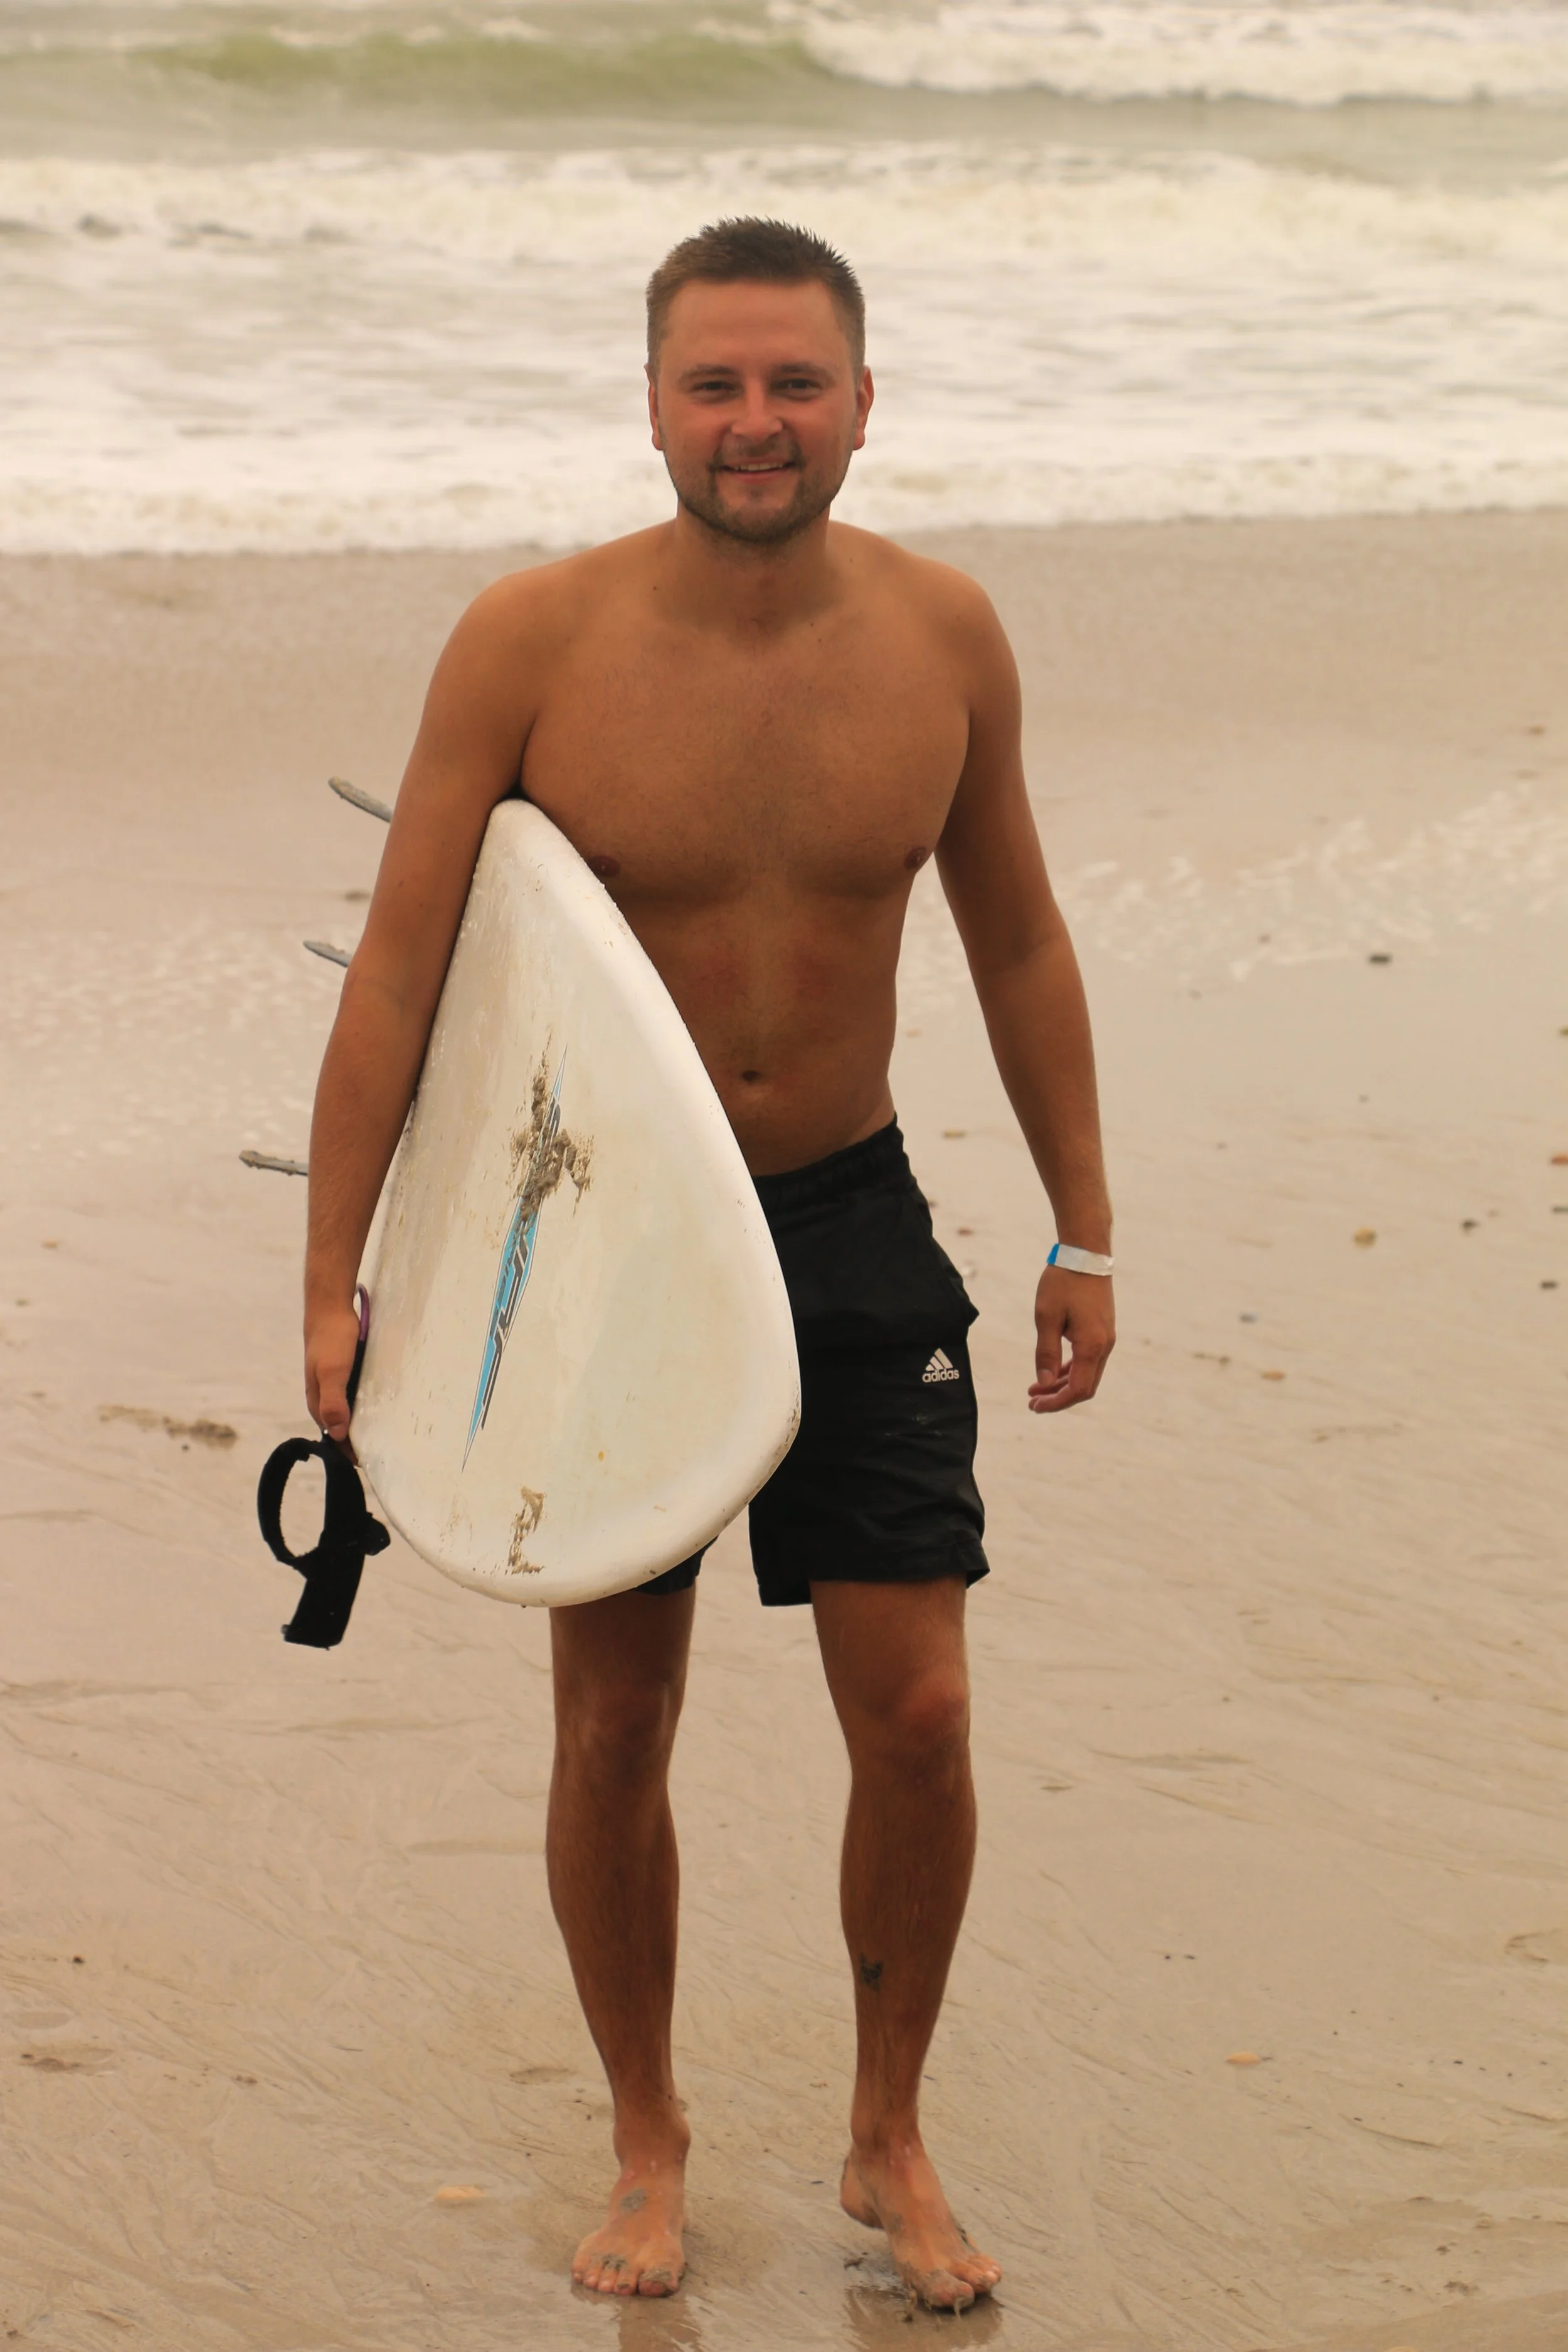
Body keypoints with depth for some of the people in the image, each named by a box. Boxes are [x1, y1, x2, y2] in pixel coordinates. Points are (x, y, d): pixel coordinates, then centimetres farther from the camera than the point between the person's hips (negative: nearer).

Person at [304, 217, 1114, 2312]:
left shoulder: (942, 636, -6)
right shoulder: (530, 644, -15)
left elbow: (1017, 942, 7)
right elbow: (399, 970, -11)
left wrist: (1085, 1234, 9)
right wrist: (331, 1279, -14)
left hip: (851, 1218, 2)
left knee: (917, 1712, -1)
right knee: (616, 1725, 6)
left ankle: (890, 2142, 20)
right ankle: (649, 2148, 26)